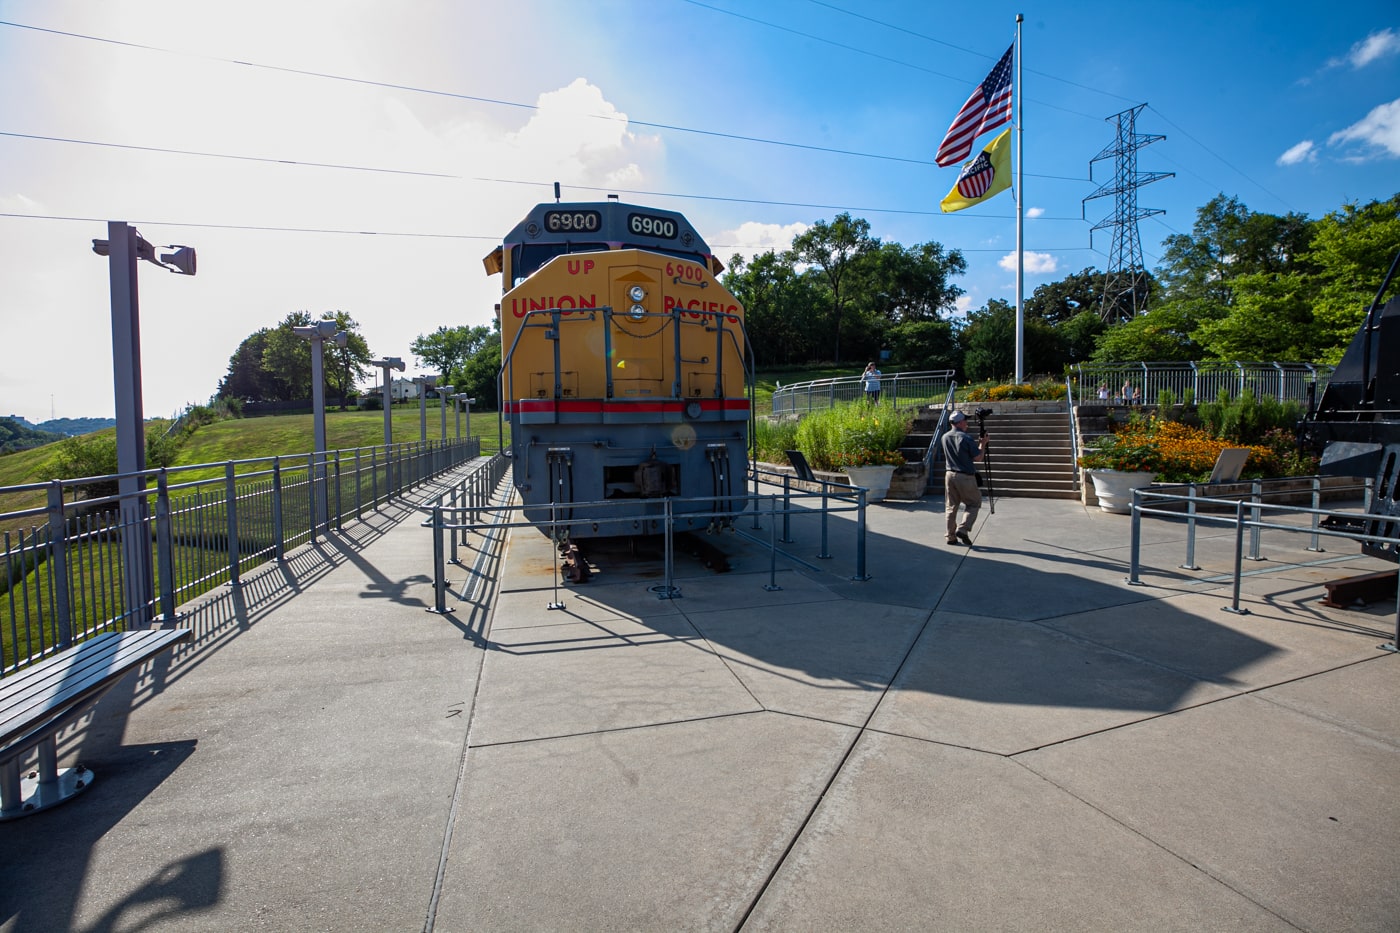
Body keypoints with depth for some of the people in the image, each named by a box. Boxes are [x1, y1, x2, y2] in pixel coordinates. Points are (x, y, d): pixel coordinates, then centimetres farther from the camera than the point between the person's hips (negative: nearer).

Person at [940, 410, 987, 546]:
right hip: (966, 477, -5)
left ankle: (951, 536, 11)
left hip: (950, 475, 5)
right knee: (973, 503, 10)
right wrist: (982, 444, 8)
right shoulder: (966, 438, -13)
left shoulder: (945, 437, 6)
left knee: (951, 507, 10)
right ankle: (962, 529, -6)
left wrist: (976, 442, 20)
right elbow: (977, 457, -7)